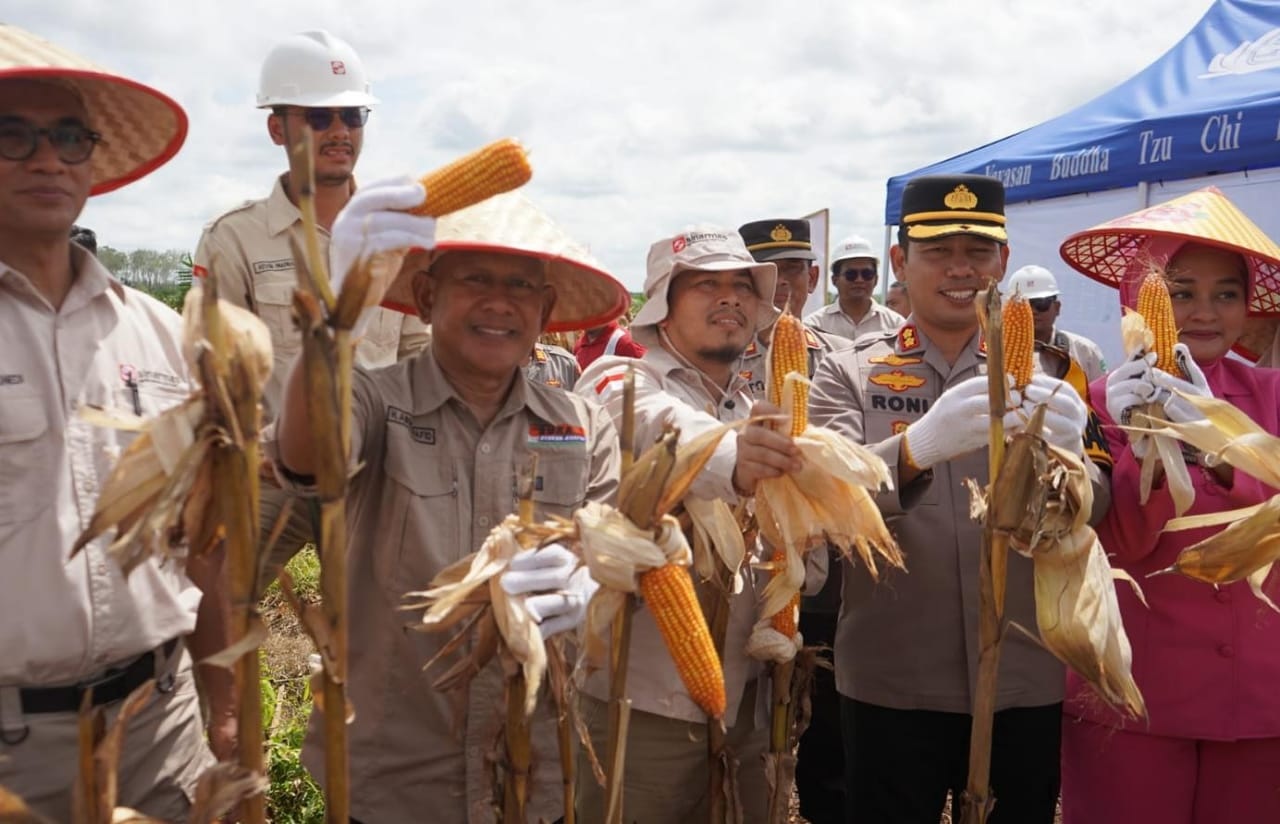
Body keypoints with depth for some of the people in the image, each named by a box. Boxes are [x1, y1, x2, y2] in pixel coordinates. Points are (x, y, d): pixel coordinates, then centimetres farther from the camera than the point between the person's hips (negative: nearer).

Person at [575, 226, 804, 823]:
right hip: (641, 703, -6)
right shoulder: (622, 384, -9)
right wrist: (728, 461, -54)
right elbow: (666, 432, -35)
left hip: (742, 699, 7)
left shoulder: (755, 413, 14)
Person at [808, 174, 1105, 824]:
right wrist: (917, 445, -35)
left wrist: (1065, 453, -28)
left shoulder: (1043, 376, 6)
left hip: (1026, 685, 2)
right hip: (890, 687, -2)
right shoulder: (849, 374, 0)